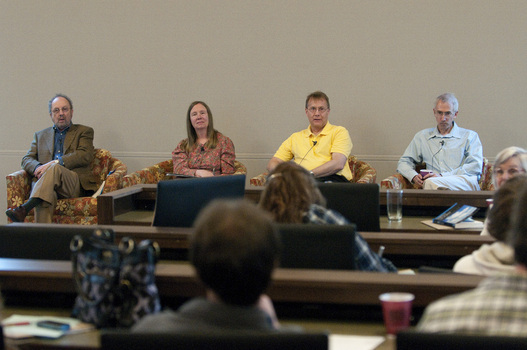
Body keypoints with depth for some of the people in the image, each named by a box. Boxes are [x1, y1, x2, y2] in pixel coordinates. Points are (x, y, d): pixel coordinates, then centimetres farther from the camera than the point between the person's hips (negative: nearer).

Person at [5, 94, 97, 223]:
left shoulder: (84, 132, 19)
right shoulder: (40, 135, 30)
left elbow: (85, 156, 0)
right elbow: (26, 159, 20)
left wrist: (55, 163, -13)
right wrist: (38, 167, -8)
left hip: (75, 185, -2)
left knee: (54, 168, -37)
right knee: (47, 194, -37)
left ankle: (25, 208, -51)